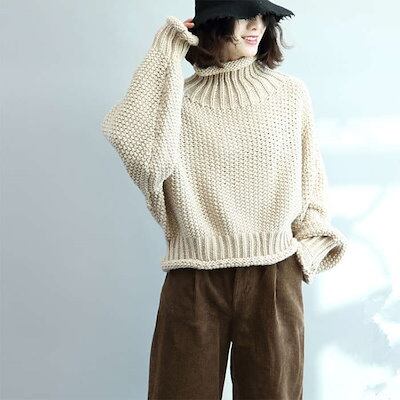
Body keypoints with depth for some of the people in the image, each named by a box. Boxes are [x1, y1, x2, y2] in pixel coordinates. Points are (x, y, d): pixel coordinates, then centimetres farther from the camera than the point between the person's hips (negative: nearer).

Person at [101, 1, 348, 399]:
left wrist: (311, 245, 5)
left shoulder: (291, 94, 4)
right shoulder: (178, 99, 2)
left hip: (273, 278, 1)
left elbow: (310, 180, 13)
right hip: (193, 279, 0)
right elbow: (137, 143, -19)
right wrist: (166, 54, -11)